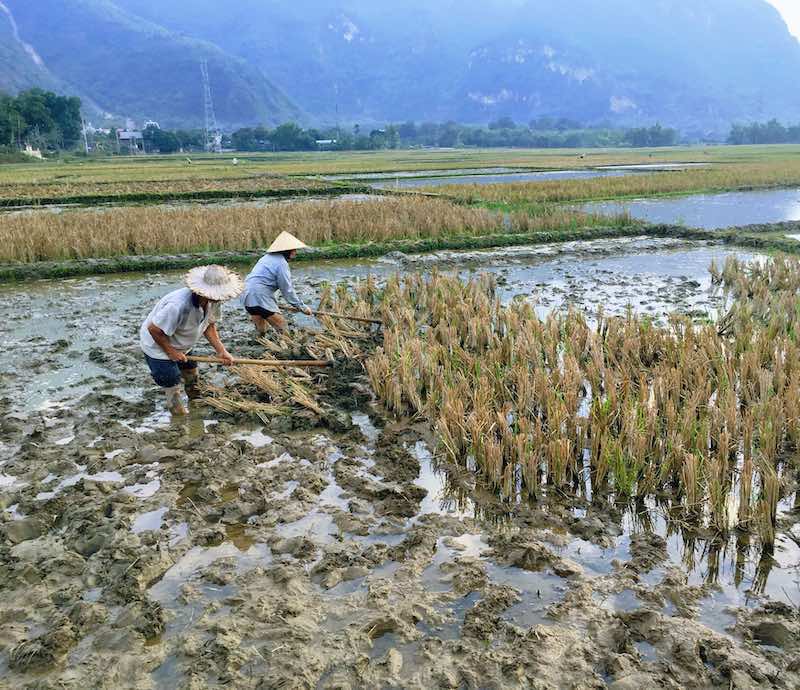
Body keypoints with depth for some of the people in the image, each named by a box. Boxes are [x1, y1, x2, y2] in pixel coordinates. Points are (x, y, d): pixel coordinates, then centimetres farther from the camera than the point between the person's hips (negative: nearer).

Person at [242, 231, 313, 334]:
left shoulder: (268, 257, 19)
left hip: (248, 299, 9)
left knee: (261, 331, 19)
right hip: (260, 298, -9)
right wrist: (302, 307, -2)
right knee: (282, 327, -3)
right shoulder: (281, 263, -10)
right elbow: (287, 289, -10)